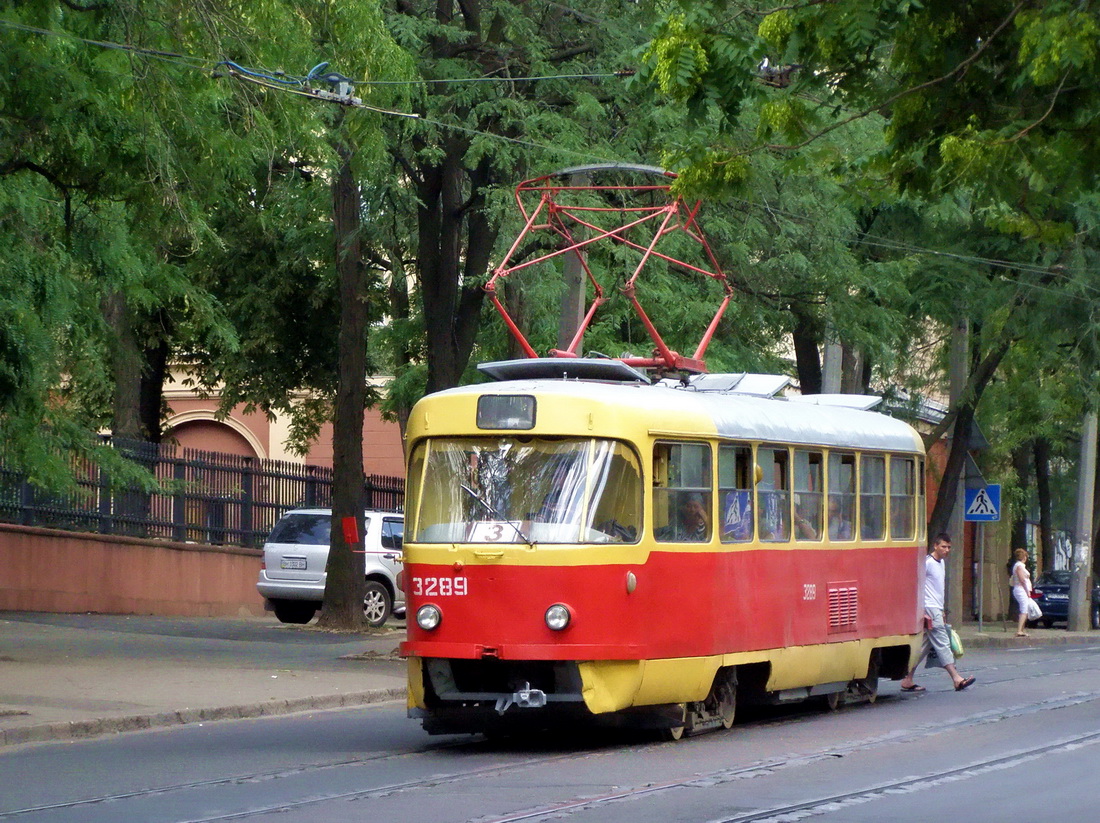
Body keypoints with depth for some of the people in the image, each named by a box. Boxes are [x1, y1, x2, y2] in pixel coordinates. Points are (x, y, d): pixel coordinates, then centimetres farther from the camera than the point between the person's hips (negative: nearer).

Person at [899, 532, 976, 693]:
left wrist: (942, 611, 21)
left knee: (924, 645, 8)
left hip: (937, 610, 9)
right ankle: (957, 679, -11)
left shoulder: (941, 562, 17)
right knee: (942, 643, -9)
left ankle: (907, 681, 10)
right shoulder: (927, 562, -11)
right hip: (929, 609, -9)